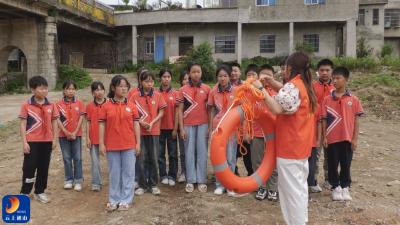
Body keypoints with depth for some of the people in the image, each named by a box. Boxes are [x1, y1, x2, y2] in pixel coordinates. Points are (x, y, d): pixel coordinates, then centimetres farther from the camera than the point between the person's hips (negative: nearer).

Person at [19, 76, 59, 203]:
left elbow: (54, 122, 8)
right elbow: (22, 124, -5)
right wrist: (24, 142, -10)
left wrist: (54, 139, 4)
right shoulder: (26, 106, -6)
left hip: (47, 141, 3)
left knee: (44, 167, 10)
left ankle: (39, 192, 24)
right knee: (29, 167, 3)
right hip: (32, 141, -3)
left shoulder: (51, 106, 3)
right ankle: (24, 193, 19)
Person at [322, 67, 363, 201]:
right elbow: (324, 119, 1)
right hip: (332, 138, 0)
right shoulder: (327, 100, 0)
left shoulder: (353, 100, -1)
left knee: (346, 164, 10)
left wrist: (355, 138, -2)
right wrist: (324, 137, -3)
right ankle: (335, 187, 25)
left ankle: (345, 187, 27)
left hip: (347, 138, 0)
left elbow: (356, 120, 1)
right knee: (332, 164, 8)